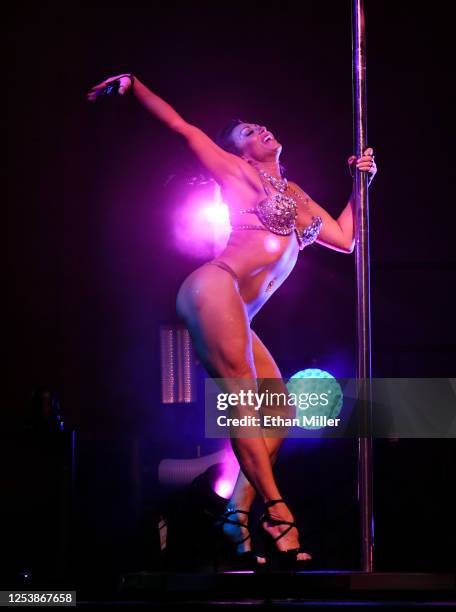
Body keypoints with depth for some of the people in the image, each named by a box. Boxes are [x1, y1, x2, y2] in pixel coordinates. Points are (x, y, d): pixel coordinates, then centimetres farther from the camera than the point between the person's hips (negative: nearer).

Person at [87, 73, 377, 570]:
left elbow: (345, 238, 29)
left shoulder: (296, 197, 27)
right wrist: (134, 86, 2)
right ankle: (275, 511, -22)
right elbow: (181, 125, 10)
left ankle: (237, 517, -4)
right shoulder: (236, 172, 9)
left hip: (237, 314, 8)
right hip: (216, 288, -8)